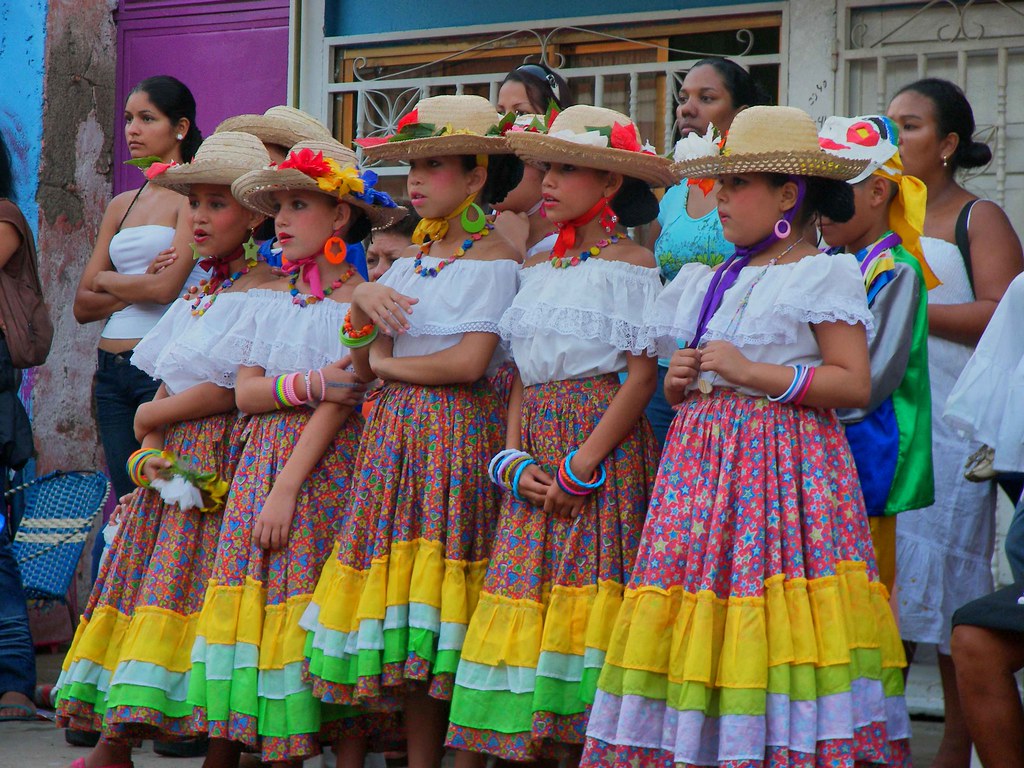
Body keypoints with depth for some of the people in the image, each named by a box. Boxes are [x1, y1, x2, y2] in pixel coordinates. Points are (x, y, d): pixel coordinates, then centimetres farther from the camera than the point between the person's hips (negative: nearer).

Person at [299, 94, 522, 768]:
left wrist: (387, 363, -3)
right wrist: (363, 306, -7)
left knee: (429, 581, -7)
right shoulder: (407, 263, 16)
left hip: (455, 432, -7)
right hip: (394, 433, 7)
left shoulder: (495, 259, -6)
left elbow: (468, 363, -16)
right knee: (380, 582, 4)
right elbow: (366, 365, 12)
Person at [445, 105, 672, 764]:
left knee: (586, 599, -8)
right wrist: (514, 462, -1)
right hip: (539, 452, 6)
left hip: (604, 445, -6)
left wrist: (582, 463, -15)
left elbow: (642, 375, -9)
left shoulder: (634, 263, -3)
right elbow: (523, 375, 14)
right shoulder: (539, 268, 16)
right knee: (528, 596, 1)